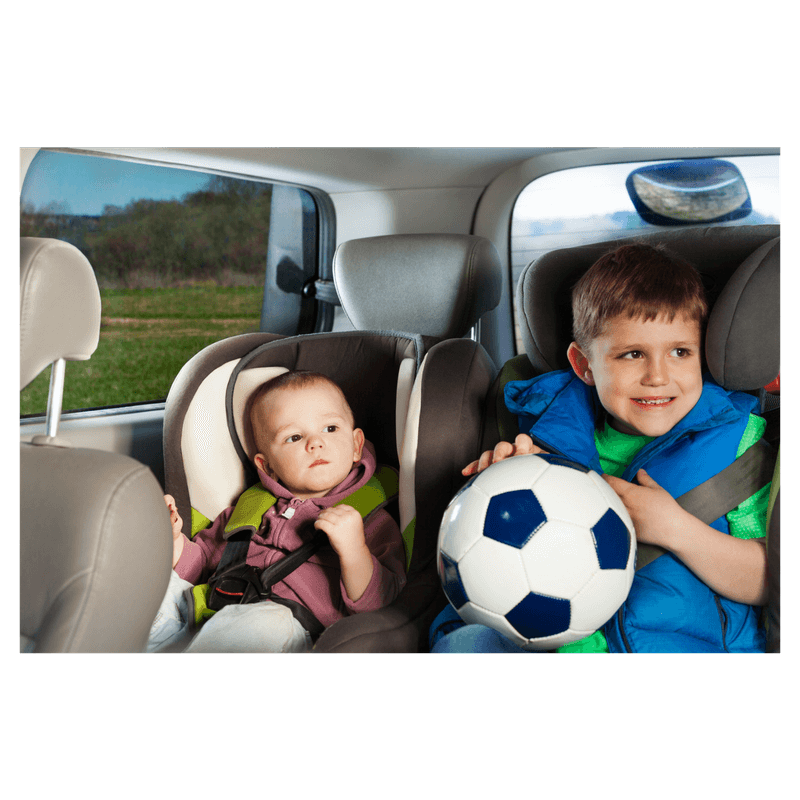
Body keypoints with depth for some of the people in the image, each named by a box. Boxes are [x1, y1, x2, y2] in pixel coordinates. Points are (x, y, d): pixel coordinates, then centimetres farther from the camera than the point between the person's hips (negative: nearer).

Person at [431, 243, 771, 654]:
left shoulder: (734, 436, 0)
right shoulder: (559, 427, 6)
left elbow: (766, 584, -2)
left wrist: (674, 528, -15)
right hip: (552, 632, 3)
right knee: (463, 640, -25)